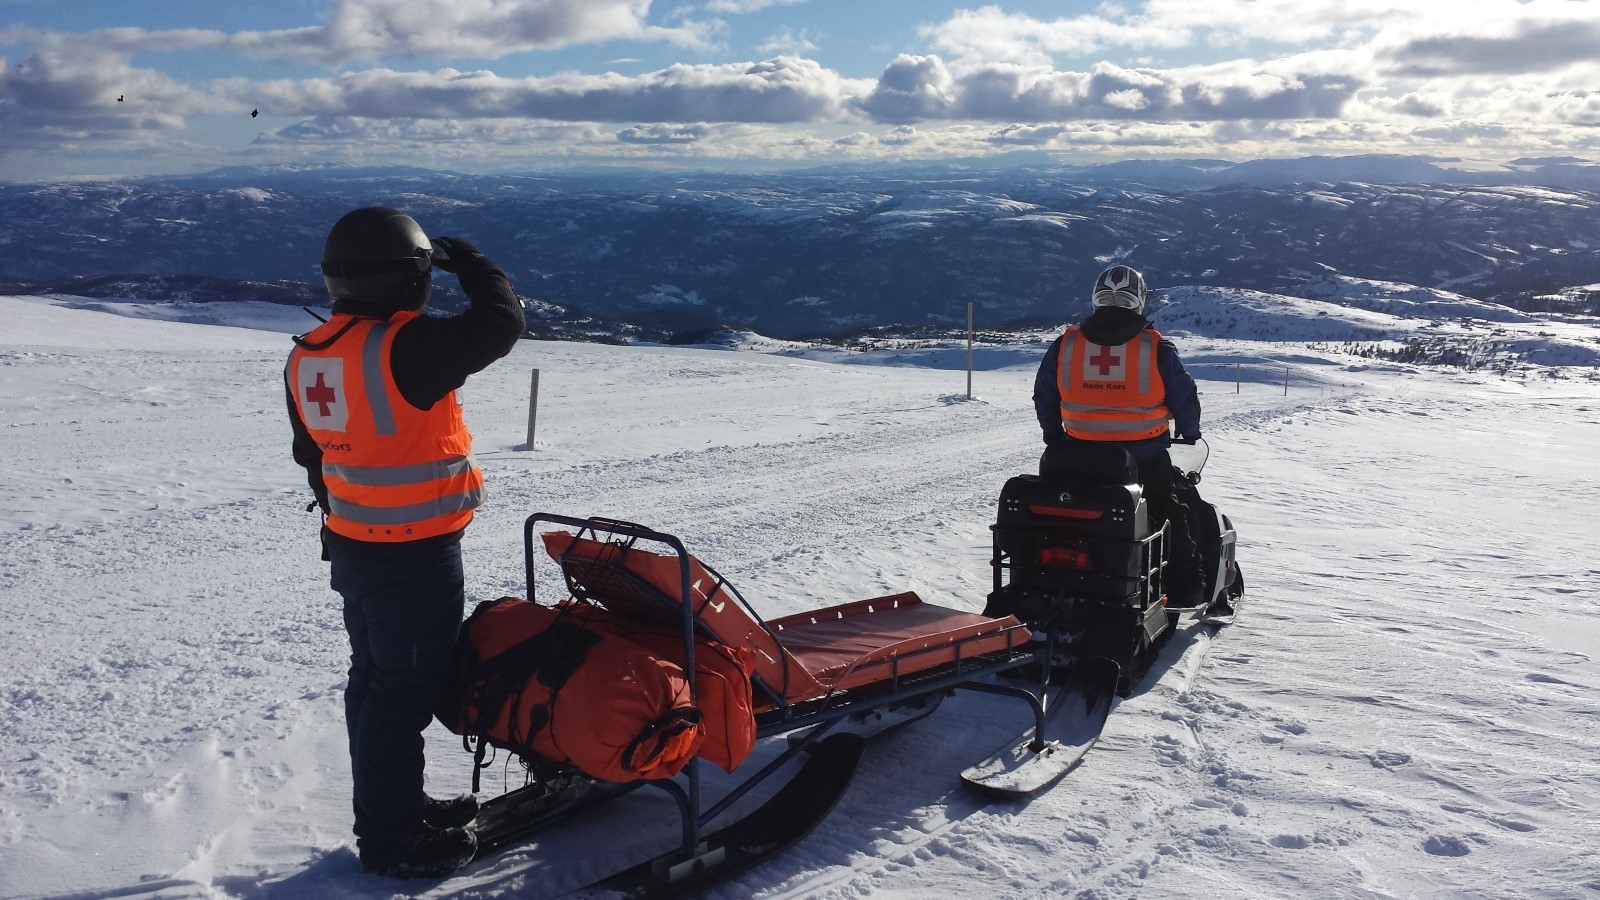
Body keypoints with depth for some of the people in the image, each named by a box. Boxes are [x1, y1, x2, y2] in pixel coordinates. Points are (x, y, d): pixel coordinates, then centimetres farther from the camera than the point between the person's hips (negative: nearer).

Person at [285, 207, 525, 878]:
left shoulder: (307, 356, 3)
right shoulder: (407, 346, -24)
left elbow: (310, 452, 14)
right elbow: (501, 322, -19)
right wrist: (465, 258, -2)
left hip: (351, 546, 9)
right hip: (415, 557, -9)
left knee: (372, 681, 20)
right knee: (405, 695, 4)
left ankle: (390, 804, 38)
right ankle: (390, 840, 17)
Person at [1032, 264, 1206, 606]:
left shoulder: (1064, 345, -2)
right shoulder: (1157, 348, -8)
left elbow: (1043, 398, 7)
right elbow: (1185, 398, -1)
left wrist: (1055, 437, 22)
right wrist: (1188, 433, 18)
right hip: (1146, 459, -2)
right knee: (1172, 521, 15)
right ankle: (1184, 590, 20)